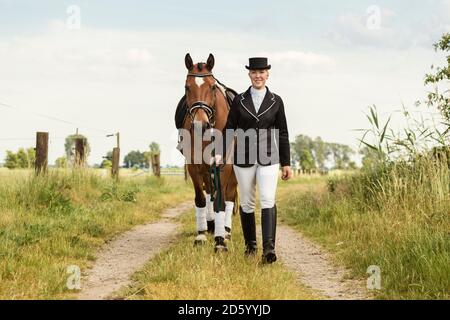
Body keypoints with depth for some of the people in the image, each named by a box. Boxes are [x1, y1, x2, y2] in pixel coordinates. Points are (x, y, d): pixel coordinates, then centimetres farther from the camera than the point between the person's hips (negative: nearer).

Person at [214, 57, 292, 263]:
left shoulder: (276, 101, 4)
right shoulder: (239, 100, 4)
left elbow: (283, 134, 6)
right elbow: (229, 129, 3)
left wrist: (286, 164, 4)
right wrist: (220, 153, -12)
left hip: (268, 159, -1)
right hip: (243, 159, 1)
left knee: (268, 201, -16)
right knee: (247, 203, 10)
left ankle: (269, 248, -22)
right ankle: (250, 244, 26)